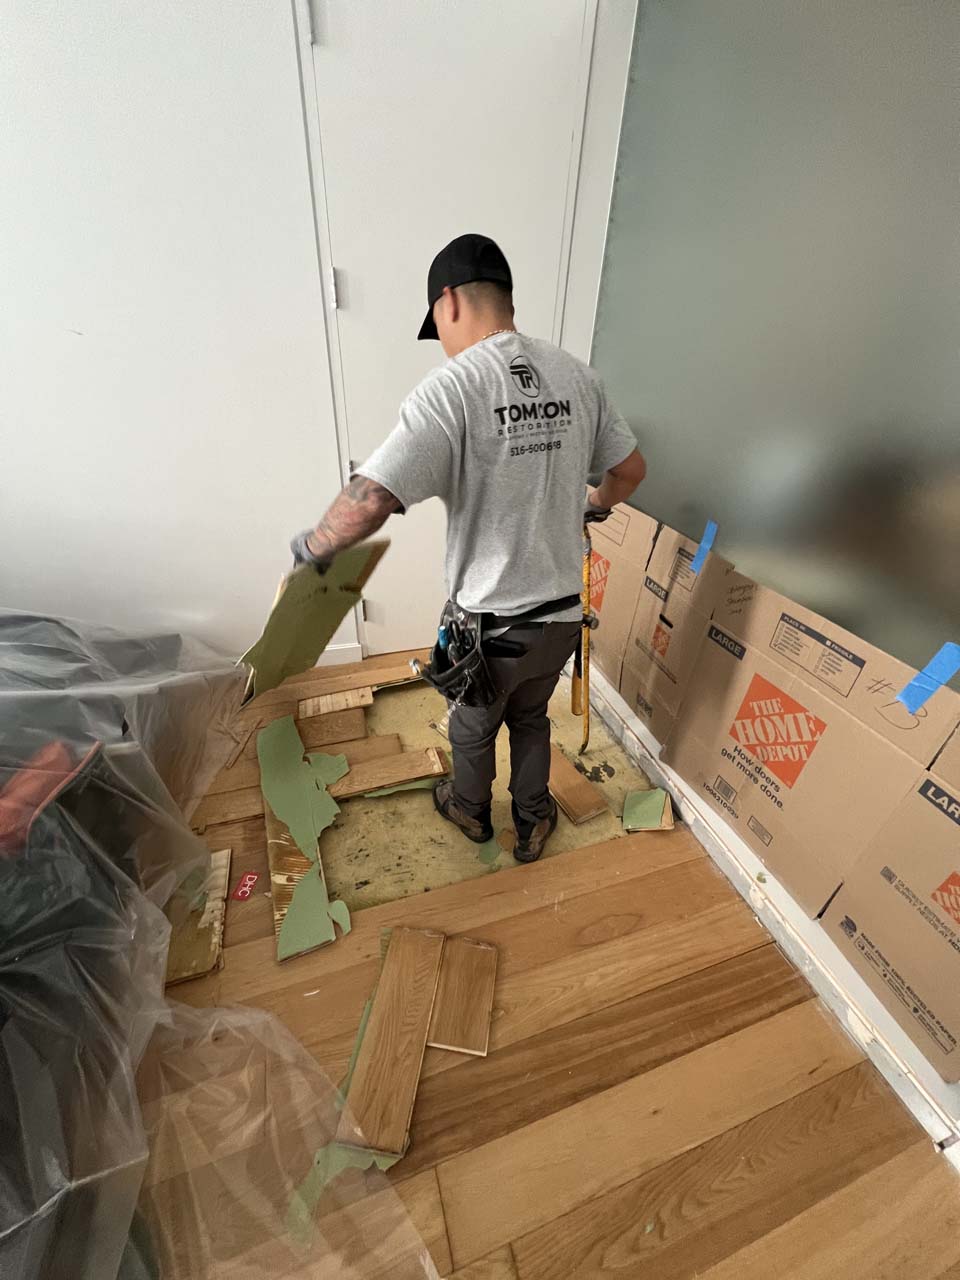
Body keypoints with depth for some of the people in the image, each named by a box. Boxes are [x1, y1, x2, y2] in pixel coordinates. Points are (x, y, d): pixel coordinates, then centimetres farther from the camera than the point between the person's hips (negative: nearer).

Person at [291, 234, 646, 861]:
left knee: (474, 727, 24)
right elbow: (631, 469, 11)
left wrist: (314, 545, -8)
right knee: (531, 717, 29)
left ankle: (471, 810, 53)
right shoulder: (576, 375, 0)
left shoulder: (451, 388, -19)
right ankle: (534, 822, 49)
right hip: (564, 612, 5)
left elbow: (368, 502, -28)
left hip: (493, 622, -5)